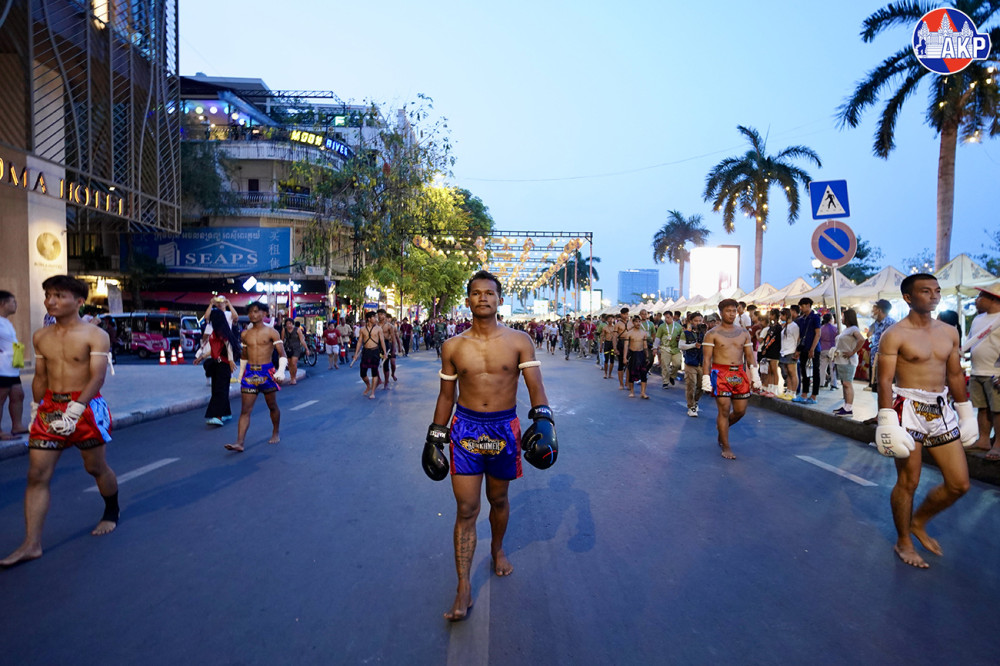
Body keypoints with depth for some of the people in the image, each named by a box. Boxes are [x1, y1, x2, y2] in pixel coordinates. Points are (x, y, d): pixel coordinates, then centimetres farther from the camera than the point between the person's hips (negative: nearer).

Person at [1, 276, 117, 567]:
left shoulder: (95, 335, -9)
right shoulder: (40, 337, 9)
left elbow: (97, 377, -16)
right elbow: (40, 377, 17)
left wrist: (74, 411, -24)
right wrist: (36, 409, 13)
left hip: (86, 406, -5)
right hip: (50, 406, 5)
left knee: (96, 468, 10)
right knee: (37, 475, -1)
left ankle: (112, 513, 35)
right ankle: (32, 544, 3)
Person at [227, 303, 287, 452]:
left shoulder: (271, 332, -4)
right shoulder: (245, 335, 9)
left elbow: (282, 354, -8)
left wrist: (281, 370, -23)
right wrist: (241, 372, 21)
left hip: (266, 372, -3)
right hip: (249, 372, 3)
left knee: (272, 406, 12)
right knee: (245, 410, -3)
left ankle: (275, 434, 31)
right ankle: (239, 443, -8)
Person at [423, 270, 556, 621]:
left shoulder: (519, 341, -3)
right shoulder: (453, 347, 0)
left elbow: (535, 386, -6)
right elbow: (446, 396, 8)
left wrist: (543, 420, -21)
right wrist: (435, 437, 8)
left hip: (504, 428, 0)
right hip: (465, 429, 0)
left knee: (498, 499, 18)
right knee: (466, 509, -1)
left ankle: (497, 549, 47)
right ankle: (463, 590, 8)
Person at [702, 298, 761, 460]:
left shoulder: (744, 333, 12)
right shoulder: (712, 334, -1)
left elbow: (749, 356, 14)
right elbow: (706, 359, -5)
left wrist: (755, 375, 7)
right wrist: (706, 379, -11)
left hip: (739, 374, 5)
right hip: (721, 374, -5)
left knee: (740, 411, 6)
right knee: (724, 410, -6)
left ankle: (721, 426, 36)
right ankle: (726, 447, 3)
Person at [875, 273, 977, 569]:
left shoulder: (949, 332, 9)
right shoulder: (894, 335, -11)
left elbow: (955, 375, 16)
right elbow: (885, 381, -14)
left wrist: (966, 412, 16)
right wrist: (887, 422, -20)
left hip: (941, 411, 7)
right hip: (908, 410, -6)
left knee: (960, 484, 10)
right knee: (908, 481, 3)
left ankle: (918, 522, 33)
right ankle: (903, 542, 22)